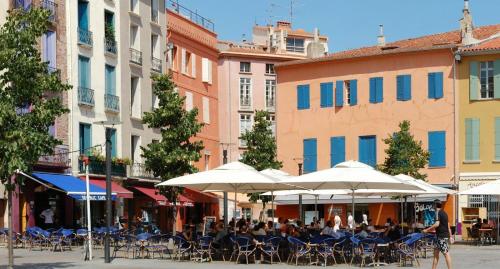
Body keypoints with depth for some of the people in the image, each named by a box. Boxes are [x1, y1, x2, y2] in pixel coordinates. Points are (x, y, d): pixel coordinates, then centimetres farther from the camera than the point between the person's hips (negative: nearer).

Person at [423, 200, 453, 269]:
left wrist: (427, 230, -18)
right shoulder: (444, 213, 16)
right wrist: (450, 236, 23)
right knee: (436, 253, 12)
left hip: (441, 236, -9)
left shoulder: (438, 212, -12)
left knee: (446, 253, -8)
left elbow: (437, 224, -24)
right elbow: (448, 226, 19)